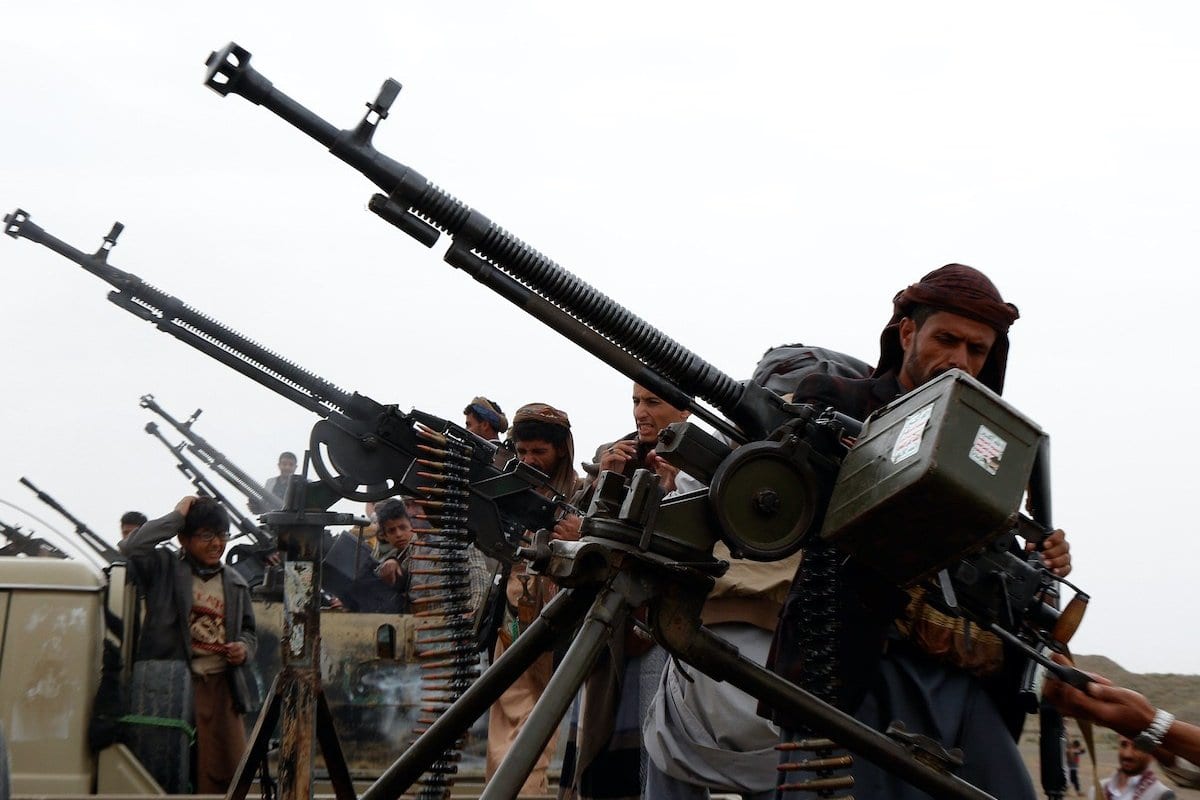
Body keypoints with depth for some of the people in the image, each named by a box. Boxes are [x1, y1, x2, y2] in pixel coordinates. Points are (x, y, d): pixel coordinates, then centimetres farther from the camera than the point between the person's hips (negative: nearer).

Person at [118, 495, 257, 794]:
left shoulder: (235, 583, 16)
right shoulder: (164, 568, 3)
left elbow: (248, 630, 26)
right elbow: (131, 548, -17)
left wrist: (244, 648, 3)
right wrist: (177, 516, -9)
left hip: (222, 687, 4)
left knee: (227, 770, 2)